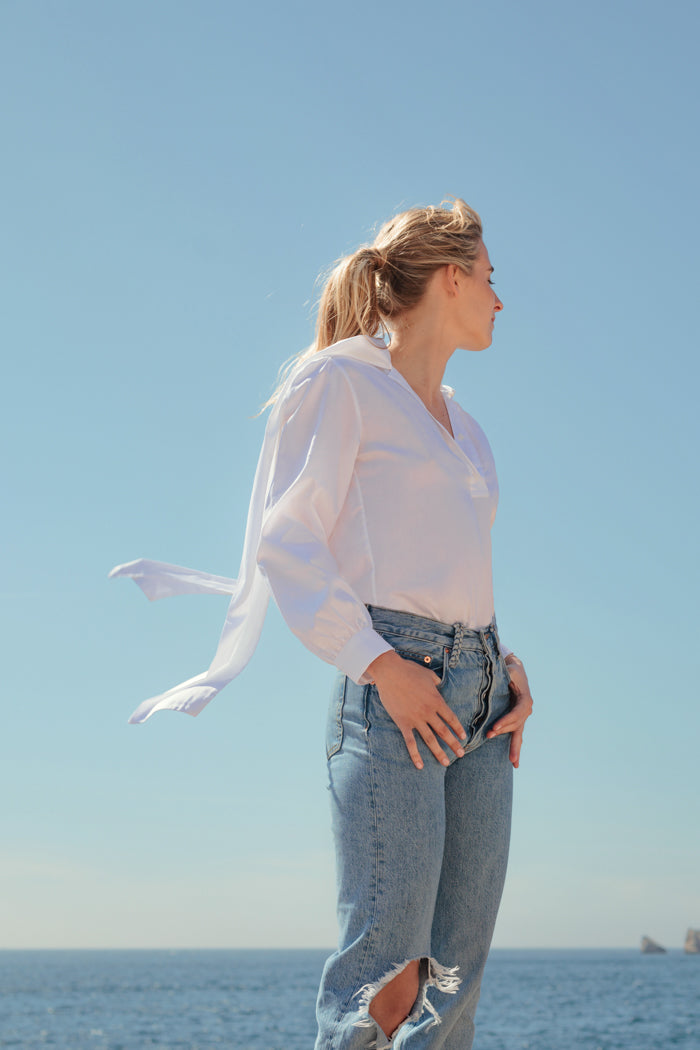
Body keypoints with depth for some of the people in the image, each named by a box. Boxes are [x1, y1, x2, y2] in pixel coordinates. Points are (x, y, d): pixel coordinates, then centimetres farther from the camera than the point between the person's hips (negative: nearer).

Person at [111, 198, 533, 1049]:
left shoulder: (463, 427, 25)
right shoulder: (341, 380, 2)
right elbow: (287, 546, -6)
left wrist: (508, 665, 9)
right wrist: (379, 663, -16)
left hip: (480, 696, 8)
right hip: (392, 683, -8)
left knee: (454, 976, 2)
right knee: (388, 970, -13)